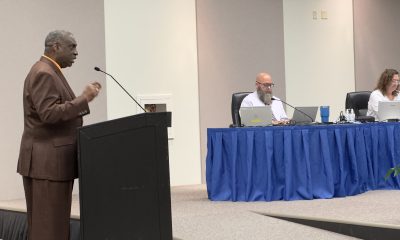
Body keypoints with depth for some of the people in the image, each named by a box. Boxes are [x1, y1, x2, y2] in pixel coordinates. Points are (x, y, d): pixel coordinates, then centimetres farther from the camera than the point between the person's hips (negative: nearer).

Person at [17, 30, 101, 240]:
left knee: (56, 222, 10)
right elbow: (49, 113, -23)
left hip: (53, 159, 11)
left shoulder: (49, 72, 19)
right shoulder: (43, 73, -14)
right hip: (46, 160, -11)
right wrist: (83, 99, -20)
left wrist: (84, 98, 13)